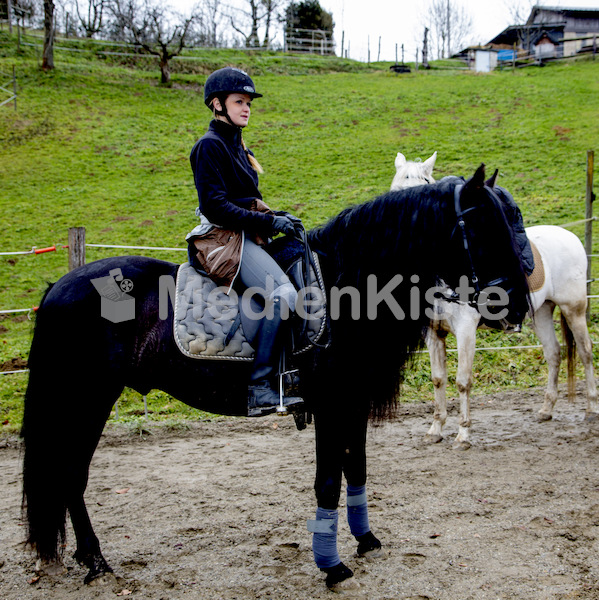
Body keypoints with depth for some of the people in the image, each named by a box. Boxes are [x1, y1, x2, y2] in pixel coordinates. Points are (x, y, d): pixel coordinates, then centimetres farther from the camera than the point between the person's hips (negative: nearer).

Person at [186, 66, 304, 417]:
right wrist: (269, 222, -18)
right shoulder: (210, 146, -8)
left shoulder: (236, 145, 21)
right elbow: (215, 206, -17)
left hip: (246, 237, 10)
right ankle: (261, 389, -27)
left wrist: (277, 218, 7)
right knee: (283, 293, -27)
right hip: (222, 240, -10)